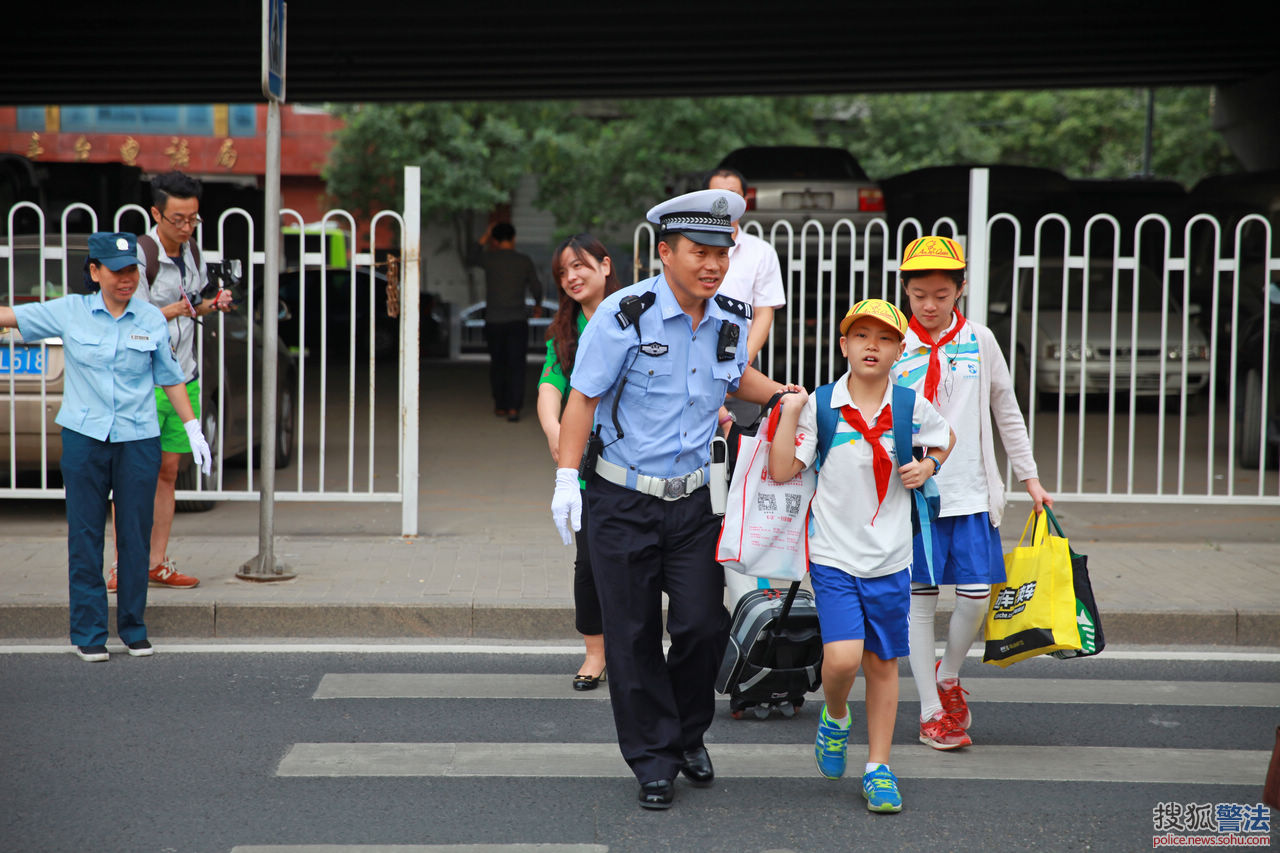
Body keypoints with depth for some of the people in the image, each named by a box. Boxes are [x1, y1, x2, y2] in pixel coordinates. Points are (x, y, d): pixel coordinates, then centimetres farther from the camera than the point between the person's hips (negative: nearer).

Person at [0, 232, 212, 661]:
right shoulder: (69, 312, 1)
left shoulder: (152, 319, 4)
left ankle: (133, 628, 16)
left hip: (139, 440, 1)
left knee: (135, 535, 4)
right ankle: (89, 632, 10)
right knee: (85, 535, 2)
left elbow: (171, 378, 11)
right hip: (84, 437, -1)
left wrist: (194, 430, 9)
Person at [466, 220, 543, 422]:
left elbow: (470, 259, 17)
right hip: (517, 321, -1)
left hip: (493, 322, 1)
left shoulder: (489, 258, -4)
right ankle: (513, 408, -13)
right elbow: (536, 288, 8)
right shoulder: (524, 261, -1)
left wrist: (484, 238, 24)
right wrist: (538, 305, 28)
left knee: (497, 363, 16)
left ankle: (500, 406, 21)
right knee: (516, 365, -1)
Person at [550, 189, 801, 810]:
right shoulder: (625, 314, -12)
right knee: (633, 635, 3)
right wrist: (567, 478, -16)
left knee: (704, 625, -2)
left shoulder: (730, 320, 3)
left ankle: (689, 735, 25)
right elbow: (583, 396, -10)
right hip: (622, 501, -3)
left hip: (694, 499, 3)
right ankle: (654, 759, 18)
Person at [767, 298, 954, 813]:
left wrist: (928, 466, 2)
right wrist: (789, 412, -13)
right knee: (842, 657, -16)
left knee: (883, 663, 8)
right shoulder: (820, 406, -5)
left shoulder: (911, 408, 0)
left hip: (890, 559, 2)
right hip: (833, 556, -2)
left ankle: (878, 769, 21)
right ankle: (835, 720, 17)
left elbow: (947, 439, 21)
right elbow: (782, 472, -7)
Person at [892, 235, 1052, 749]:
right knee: (920, 599, 2)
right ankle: (931, 711, 12)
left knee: (976, 595, -5)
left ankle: (948, 675, 23)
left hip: (970, 491, 2)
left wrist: (1029, 477, 15)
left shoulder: (979, 341, 5)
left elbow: (1006, 412, 14)